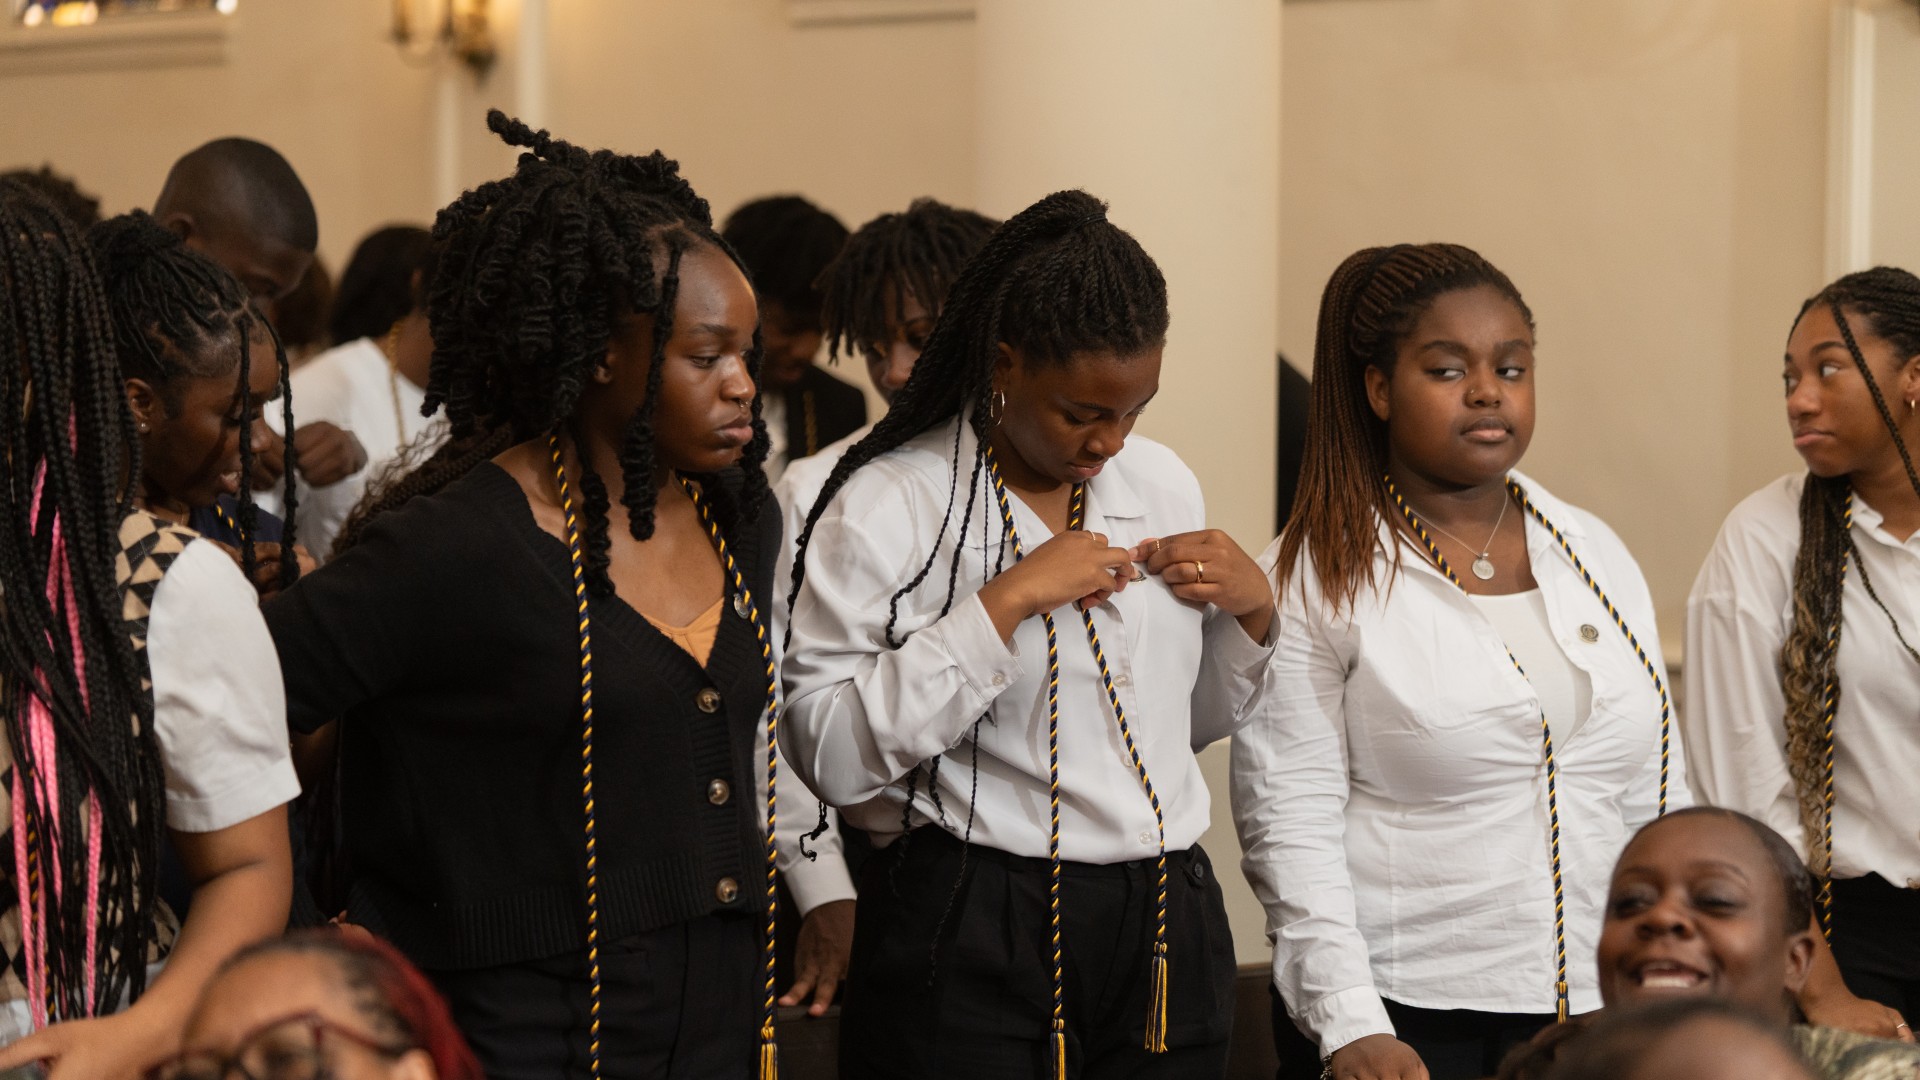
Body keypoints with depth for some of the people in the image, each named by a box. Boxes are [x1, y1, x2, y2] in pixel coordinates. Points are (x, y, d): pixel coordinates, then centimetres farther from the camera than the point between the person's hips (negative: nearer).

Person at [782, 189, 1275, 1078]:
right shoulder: (890, 505, -9)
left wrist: (1251, 611, 3)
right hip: (968, 951, -5)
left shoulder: (1162, 486, 11)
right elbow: (829, 755, -20)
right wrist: (1006, 602, -20)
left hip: (1165, 933, 5)